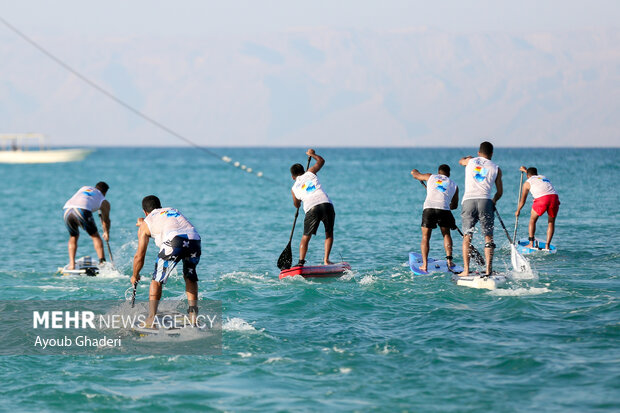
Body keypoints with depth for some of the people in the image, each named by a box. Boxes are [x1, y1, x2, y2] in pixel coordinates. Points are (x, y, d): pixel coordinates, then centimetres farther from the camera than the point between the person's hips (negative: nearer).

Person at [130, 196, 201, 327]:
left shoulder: (145, 224, 25)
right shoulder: (173, 210, 37)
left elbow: (139, 256, 26)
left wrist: (135, 276, 42)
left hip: (173, 241, -4)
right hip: (194, 239, 4)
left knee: (157, 280, 12)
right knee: (190, 277, 27)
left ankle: (151, 319, 3)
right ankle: (193, 314, 18)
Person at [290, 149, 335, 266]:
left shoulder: (294, 188, 20)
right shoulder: (310, 173, 19)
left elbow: (297, 205, 34)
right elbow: (321, 161, 34)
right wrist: (312, 154, 50)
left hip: (311, 209, -1)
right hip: (326, 204, 1)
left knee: (306, 237, 10)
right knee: (329, 233, 16)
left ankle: (301, 261, -4)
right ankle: (326, 259, 5)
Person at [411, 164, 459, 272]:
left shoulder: (431, 177, 21)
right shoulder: (454, 185, 23)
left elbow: (414, 173, 36)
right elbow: (455, 205, 33)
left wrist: (421, 178, 58)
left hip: (429, 208, -1)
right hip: (444, 209, 1)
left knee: (425, 237, 9)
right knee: (446, 234, 23)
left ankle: (424, 264, -1)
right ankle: (449, 260, 10)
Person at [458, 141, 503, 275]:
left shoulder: (471, 161, 14)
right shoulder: (496, 168, 12)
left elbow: (461, 161, 40)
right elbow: (500, 192, 18)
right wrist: (494, 201, 38)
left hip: (468, 200, 1)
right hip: (485, 201, -1)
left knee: (467, 236, 5)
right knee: (488, 237, 4)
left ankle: (466, 270, -3)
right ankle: (488, 270, -6)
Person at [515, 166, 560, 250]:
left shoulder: (528, 182, 21)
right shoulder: (544, 177, 33)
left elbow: (522, 201, 29)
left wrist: (518, 210, 47)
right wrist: (526, 170, 74)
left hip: (541, 199, -3)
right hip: (554, 197, 4)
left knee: (532, 220, 19)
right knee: (551, 222, 20)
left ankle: (531, 244, 18)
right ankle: (547, 246, 13)